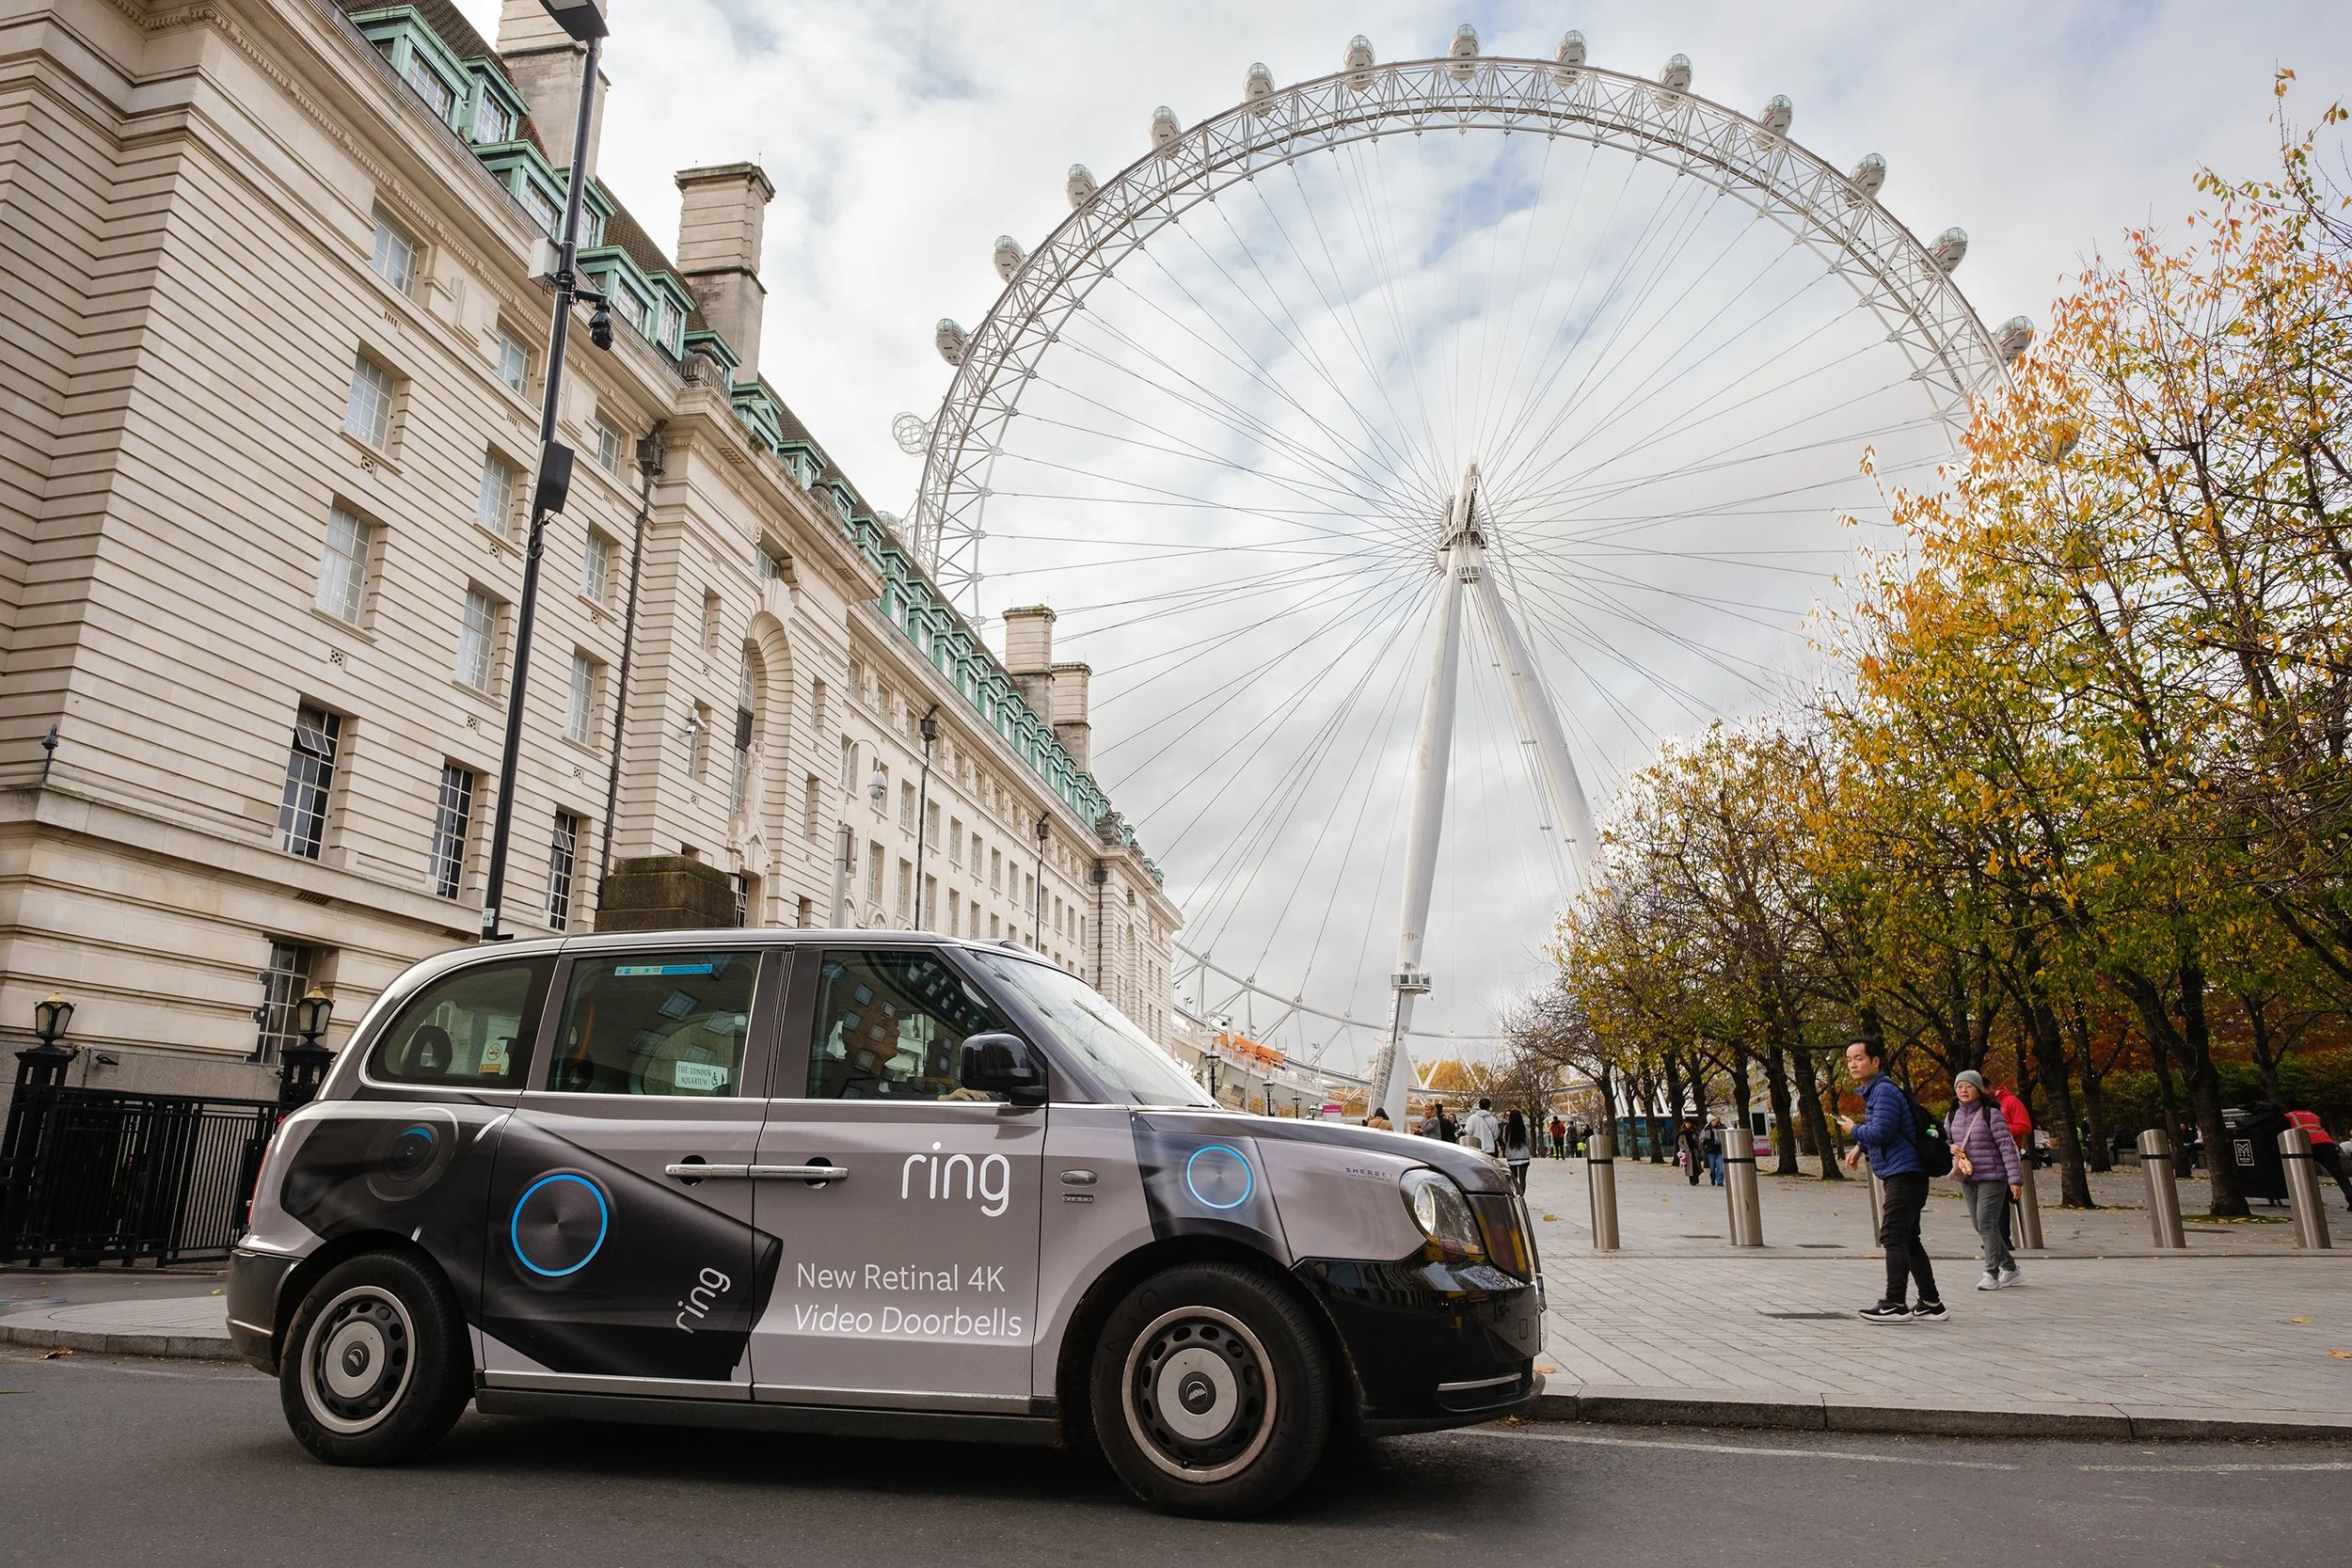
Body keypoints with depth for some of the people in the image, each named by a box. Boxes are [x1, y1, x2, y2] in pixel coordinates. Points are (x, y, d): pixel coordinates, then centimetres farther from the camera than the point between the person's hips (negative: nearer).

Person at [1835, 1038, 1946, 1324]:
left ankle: (1895, 1304, -12)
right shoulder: (1872, 1091, 17)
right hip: (1900, 1175, 11)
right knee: (1908, 1240, 14)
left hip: (1903, 1174, -11)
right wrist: (1860, 1146, 14)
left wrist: (1853, 1130, -7)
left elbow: (1880, 1131, -25)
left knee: (1893, 1238, -12)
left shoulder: (1884, 1091, -16)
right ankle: (1931, 1304, 20)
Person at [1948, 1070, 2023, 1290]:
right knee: (1979, 1225, 11)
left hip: (1992, 1177, -7)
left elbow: (2007, 1146, -14)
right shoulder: (1954, 1115, 8)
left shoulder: (1991, 1114, -11)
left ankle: (1992, 1274, -3)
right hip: (1967, 1179, 7)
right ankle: (2010, 1268, 26)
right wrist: (1950, 1148, -4)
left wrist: (2015, 1179, -17)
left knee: (1987, 1224, -11)